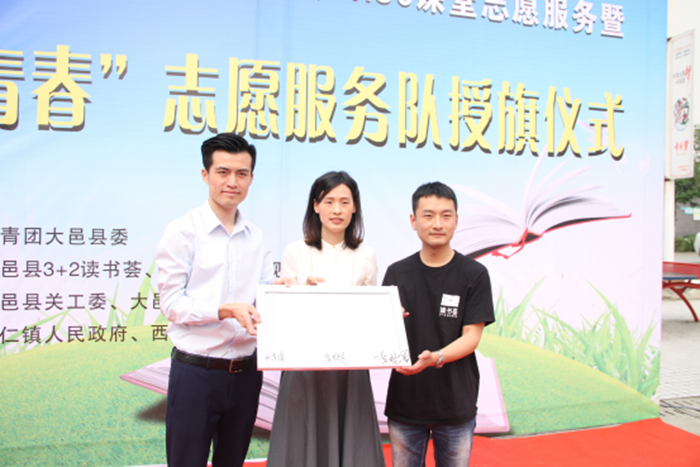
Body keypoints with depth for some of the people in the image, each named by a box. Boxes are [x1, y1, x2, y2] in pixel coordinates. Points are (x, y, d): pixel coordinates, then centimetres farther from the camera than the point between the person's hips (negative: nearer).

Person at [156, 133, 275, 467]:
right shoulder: (183, 232, -6)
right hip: (195, 372, -5)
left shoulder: (256, 238, 9)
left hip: (245, 373, 5)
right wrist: (227, 310, -23)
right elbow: (171, 304, -11)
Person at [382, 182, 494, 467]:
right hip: (404, 401, 2)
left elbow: (471, 337, -7)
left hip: (456, 403, -1)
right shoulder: (397, 273, 4)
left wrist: (435, 358, -24)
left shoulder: (474, 274, -4)